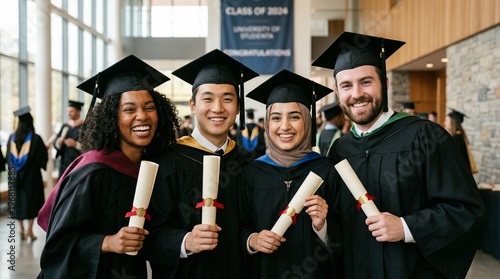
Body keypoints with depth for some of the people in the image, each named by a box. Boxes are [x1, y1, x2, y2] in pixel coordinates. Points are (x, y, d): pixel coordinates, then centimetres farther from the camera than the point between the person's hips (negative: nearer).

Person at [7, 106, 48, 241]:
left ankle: (21, 229, 16)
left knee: (18, 200, 13)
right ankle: (29, 230, 4)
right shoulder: (35, 138, -15)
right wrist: (45, 148, 8)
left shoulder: (12, 137, -1)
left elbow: (8, 158, 7)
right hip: (32, 175, -4)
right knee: (32, 200, 5)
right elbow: (43, 157, -11)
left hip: (15, 174, 4)